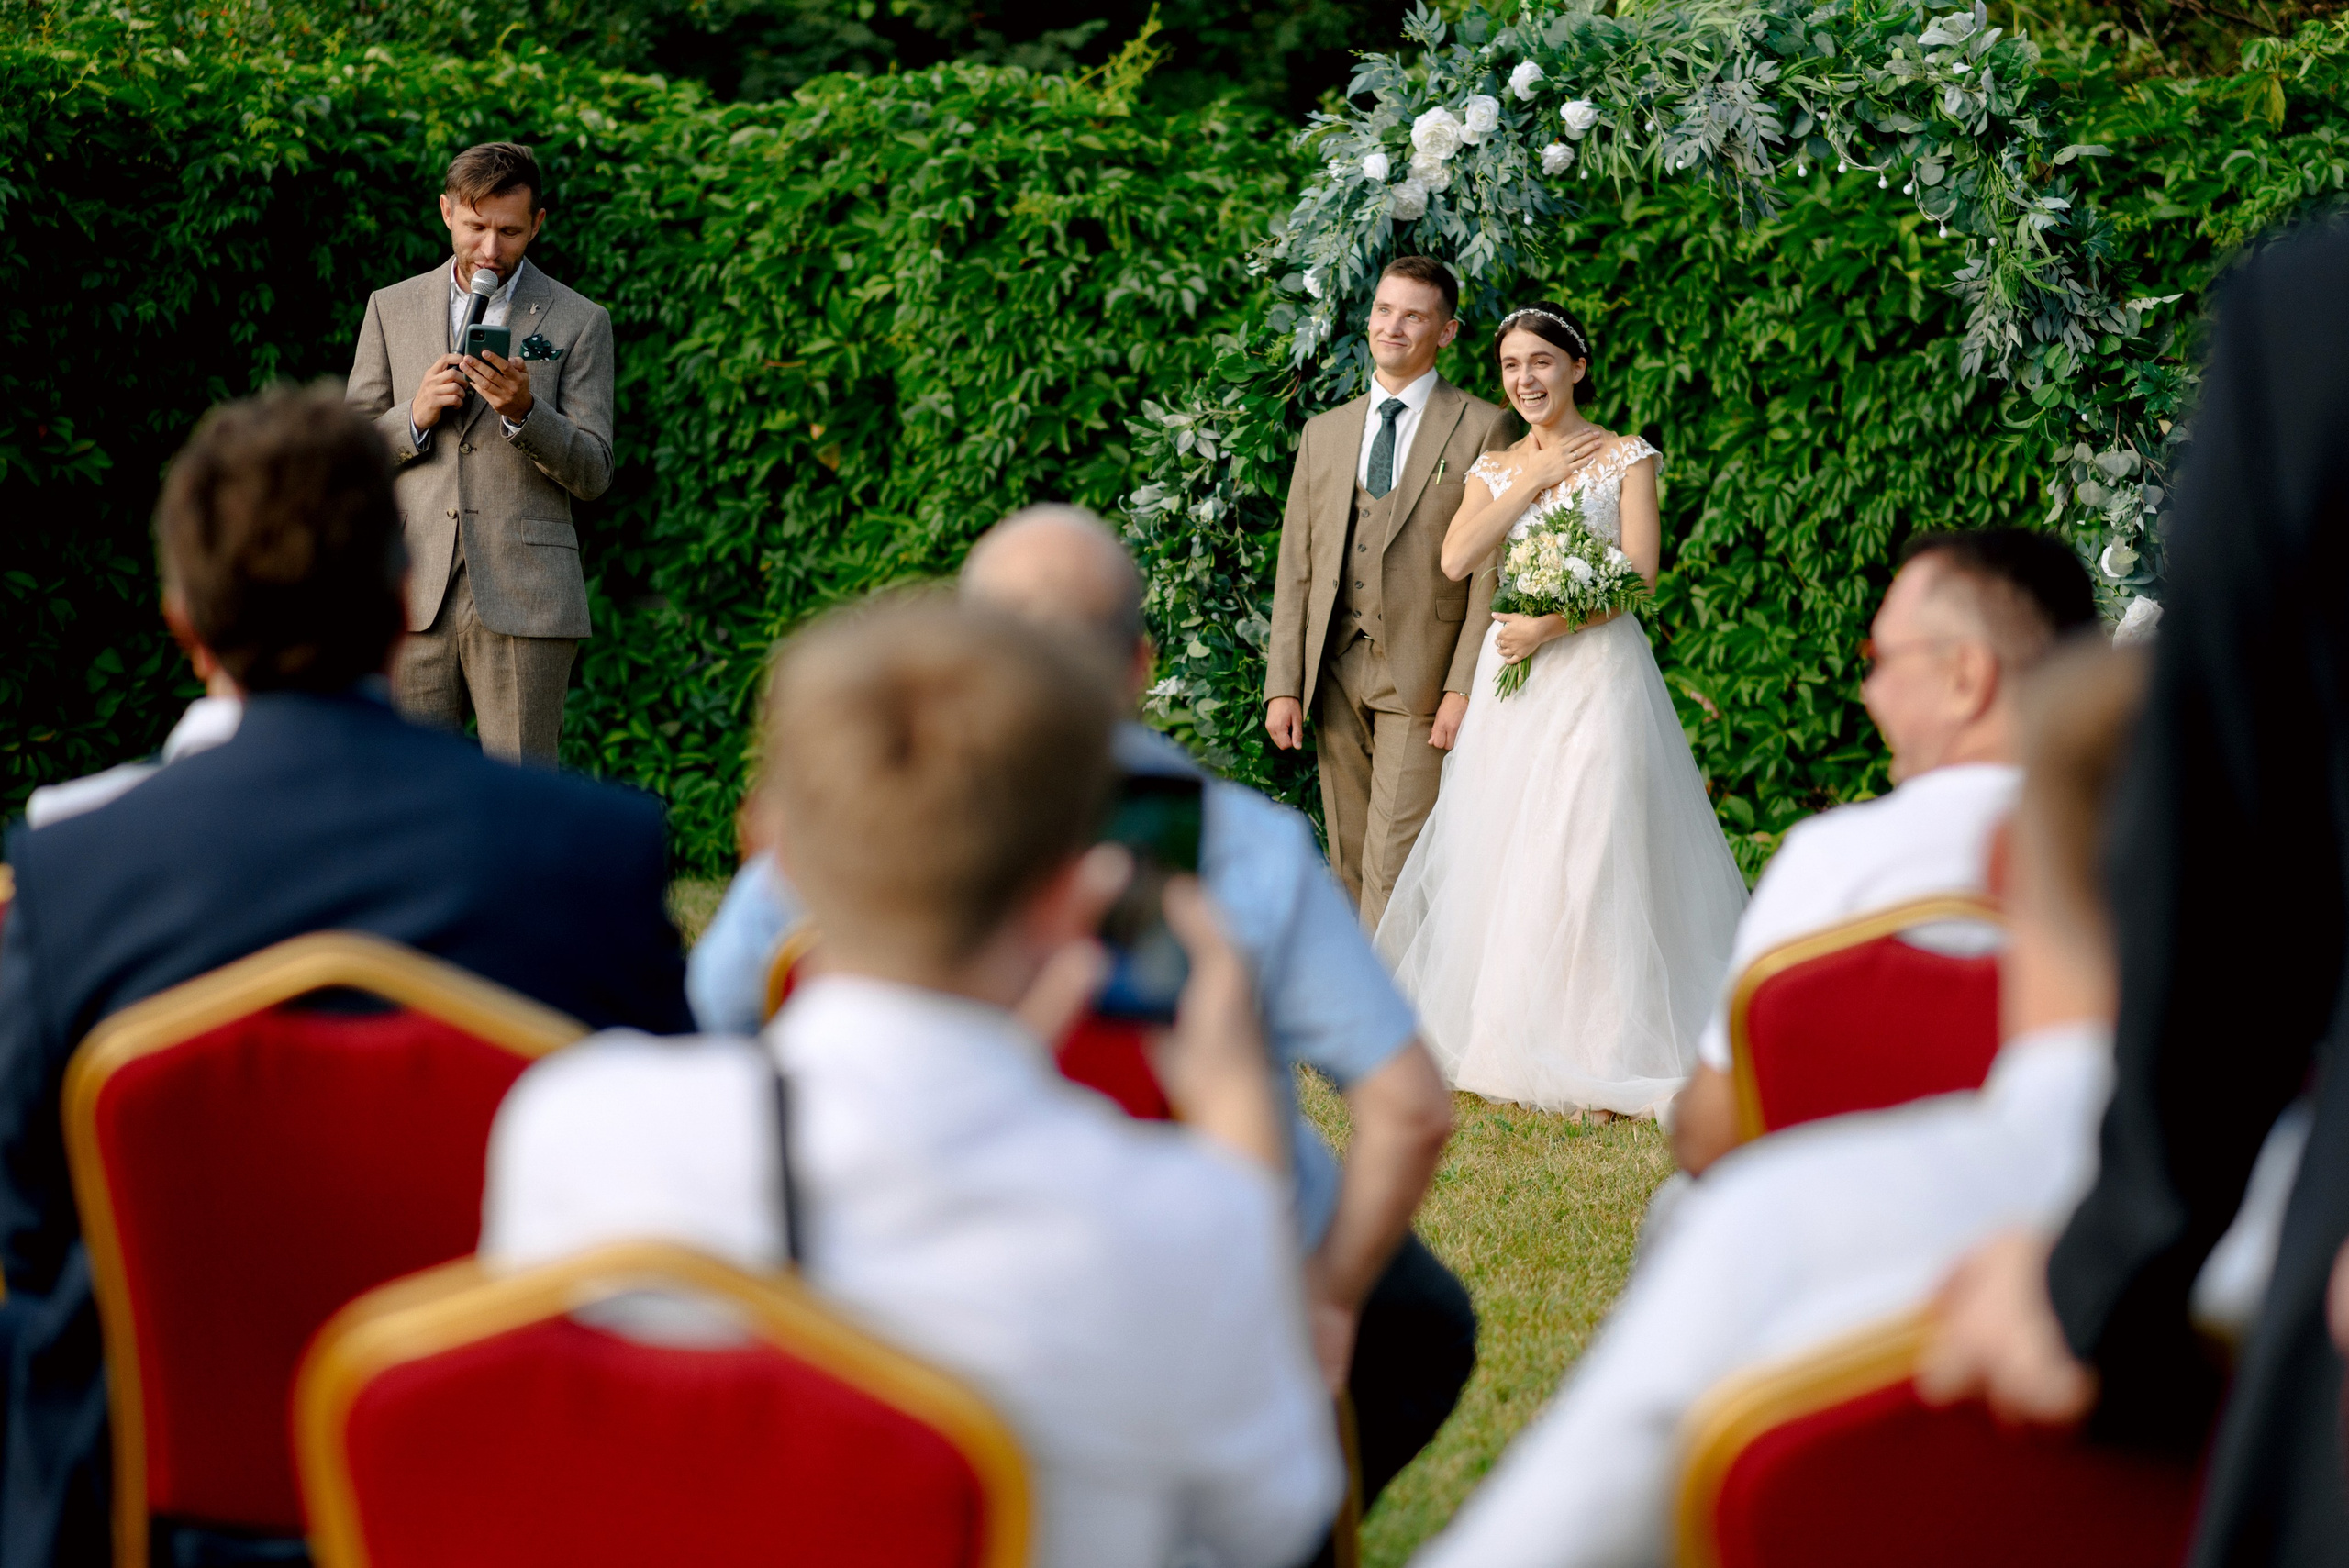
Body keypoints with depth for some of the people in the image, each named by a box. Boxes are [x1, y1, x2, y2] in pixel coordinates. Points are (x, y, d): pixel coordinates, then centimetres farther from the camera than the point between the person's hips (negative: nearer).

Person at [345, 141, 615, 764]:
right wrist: (414, 416, -8)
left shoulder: (580, 322, 5)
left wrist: (523, 412, -16)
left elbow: (592, 474, 1)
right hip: (415, 597, 2)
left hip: (524, 600, -2)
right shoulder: (391, 308, 13)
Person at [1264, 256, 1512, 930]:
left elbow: (1491, 570, -4)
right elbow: (1295, 566, 13)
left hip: (1423, 680, -5)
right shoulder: (1323, 432, 15)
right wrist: (1282, 685, 5)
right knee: (1350, 866, 8)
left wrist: (1465, 688, -12)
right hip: (1334, 676, 5)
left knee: (1394, 869, -11)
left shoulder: (1480, 428, 0)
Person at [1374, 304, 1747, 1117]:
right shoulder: (1495, 468, 13)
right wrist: (1535, 479, -5)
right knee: (1501, 857, 2)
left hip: (1594, 668, -4)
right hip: (1512, 681, 4)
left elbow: (1637, 576, -8)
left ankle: (1600, 1046, -4)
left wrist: (1551, 626, -15)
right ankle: (1504, 1033, 9)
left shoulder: (1625, 460, 1)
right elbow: (1456, 559, -4)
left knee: (1588, 857, -9)